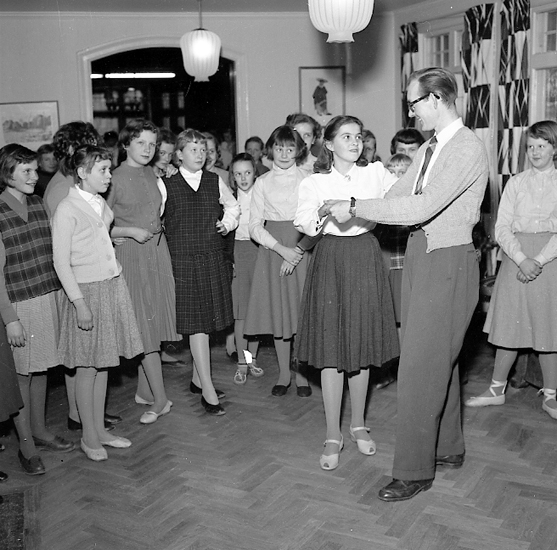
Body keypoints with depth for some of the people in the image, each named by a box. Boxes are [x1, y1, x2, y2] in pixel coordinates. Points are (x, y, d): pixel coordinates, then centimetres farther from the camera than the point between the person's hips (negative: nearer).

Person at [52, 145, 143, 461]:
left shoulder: (101, 204, 10)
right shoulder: (67, 210, -12)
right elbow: (61, 262, -14)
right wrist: (79, 302, -18)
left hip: (112, 287, 7)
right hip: (86, 291, -7)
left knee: (103, 363, 13)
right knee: (88, 367, 2)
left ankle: (100, 429, 25)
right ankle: (89, 437, 15)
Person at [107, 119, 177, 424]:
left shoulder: (151, 174, 10)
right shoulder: (115, 178, -10)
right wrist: (130, 231, -18)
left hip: (157, 251, 7)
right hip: (131, 254, -7)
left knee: (154, 322, 10)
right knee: (144, 324, -4)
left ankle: (144, 390, 23)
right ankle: (159, 399, 2)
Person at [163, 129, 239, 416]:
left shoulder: (215, 182, 9)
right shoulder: (166, 185, 0)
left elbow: (232, 205, 23)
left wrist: (228, 223, 7)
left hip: (214, 259, 4)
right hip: (183, 260, -4)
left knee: (207, 320, 10)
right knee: (196, 324, -6)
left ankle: (198, 378, 27)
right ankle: (208, 390, -3)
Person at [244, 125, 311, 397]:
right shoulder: (262, 182, 6)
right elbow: (255, 225, 1)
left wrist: (297, 251, -14)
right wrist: (281, 249, -12)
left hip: (302, 249, -1)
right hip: (271, 250, 2)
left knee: (303, 312, -2)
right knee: (277, 312, 4)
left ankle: (301, 374, 12)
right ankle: (283, 374, 17)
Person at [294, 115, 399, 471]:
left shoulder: (376, 173, 5)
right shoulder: (314, 183, 3)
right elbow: (302, 225, -5)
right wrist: (323, 214, -22)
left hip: (366, 259, 2)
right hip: (331, 259, -1)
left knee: (362, 345, 10)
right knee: (331, 348, -1)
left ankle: (359, 424, 28)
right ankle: (333, 435, 11)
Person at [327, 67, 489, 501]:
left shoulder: (467, 148, -17)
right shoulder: (431, 147, 12)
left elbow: (422, 207, -24)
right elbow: (399, 195, 12)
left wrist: (355, 208, -20)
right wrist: (342, 211, 2)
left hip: (448, 262, -9)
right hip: (421, 254, 9)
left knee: (421, 367, -5)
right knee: (439, 358, 18)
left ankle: (414, 470, 9)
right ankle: (448, 448, 35)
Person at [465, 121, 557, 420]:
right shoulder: (515, 183, 8)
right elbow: (502, 227, 0)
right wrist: (522, 259, -14)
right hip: (517, 258, 1)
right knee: (509, 328, 5)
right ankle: (497, 389, 18)